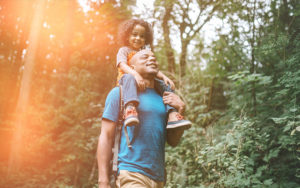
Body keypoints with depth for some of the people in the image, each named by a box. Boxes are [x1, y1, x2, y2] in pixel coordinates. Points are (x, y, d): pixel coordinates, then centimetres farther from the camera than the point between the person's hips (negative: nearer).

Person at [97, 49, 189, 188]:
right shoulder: (120, 92, 2)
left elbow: (173, 141, 14)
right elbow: (106, 137, -4)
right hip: (131, 175, -6)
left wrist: (181, 110, 0)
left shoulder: (161, 99, 15)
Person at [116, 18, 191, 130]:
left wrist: (164, 77, -5)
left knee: (165, 85, -12)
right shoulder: (124, 50, 7)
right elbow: (122, 65, -12)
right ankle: (130, 108, -63)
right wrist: (135, 74, -32)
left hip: (145, 82, 6)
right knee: (129, 78, -40)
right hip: (126, 79, -6)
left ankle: (172, 116, -28)